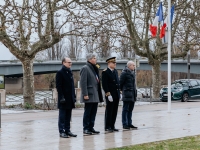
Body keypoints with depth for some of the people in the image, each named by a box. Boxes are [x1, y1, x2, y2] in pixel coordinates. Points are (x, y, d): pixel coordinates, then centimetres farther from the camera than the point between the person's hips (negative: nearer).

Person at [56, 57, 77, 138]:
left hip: (70, 98, 8)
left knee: (68, 116, 11)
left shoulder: (70, 73, 16)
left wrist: (74, 96, 14)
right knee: (62, 115, -2)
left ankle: (67, 130, 16)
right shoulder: (60, 73, -8)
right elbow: (58, 86, -13)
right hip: (64, 98, -8)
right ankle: (62, 131, 2)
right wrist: (61, 97, -19)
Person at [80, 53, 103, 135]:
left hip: (95, 95, 8)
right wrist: (85, 94, -20)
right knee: (87, 112, -3)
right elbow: (83, 82, -15)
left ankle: (91, 128, 17)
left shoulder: (94, 68, 18)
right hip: (89, 95, -8)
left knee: (93, 112, 10)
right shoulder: (85, 68, -9)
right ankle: (86, 129, 2)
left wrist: (99, 94, 15)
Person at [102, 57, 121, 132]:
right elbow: (104, 85, -14)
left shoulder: (115, 71, 15)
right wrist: (108, 94, -18)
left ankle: (112, 126, 17)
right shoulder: (105, 72, -9)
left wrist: (119, 92, 13)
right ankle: (107, 127, 4)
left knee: (115, 112, 10)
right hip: (110, 95, -7)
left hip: (116, 95, 8)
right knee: (109, 111, -2)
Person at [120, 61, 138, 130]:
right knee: (125, 109, -4)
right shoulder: (124, 73, -10)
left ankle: (129, 124, 17)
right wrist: (123, 90, -7)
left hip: (132, 94, 8)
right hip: (127, 94, -8)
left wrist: (135, 92, 15)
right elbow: (121, 83, -12)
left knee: (130, 109, 11)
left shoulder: (132, 73, 17)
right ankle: (125, 124, -1)